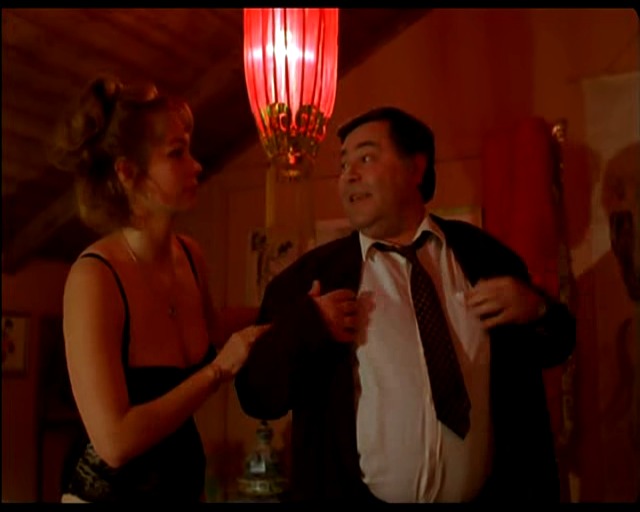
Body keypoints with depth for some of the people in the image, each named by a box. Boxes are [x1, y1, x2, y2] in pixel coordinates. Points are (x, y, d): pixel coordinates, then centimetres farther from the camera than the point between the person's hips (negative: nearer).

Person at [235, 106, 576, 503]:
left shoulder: (481, 253, -3)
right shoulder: (308, 276, -8)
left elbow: (554, 346, 7)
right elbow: (257, 396, -5)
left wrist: (538, 312, -13)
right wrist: (304, 329, -21)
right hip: (359, 497, -1)